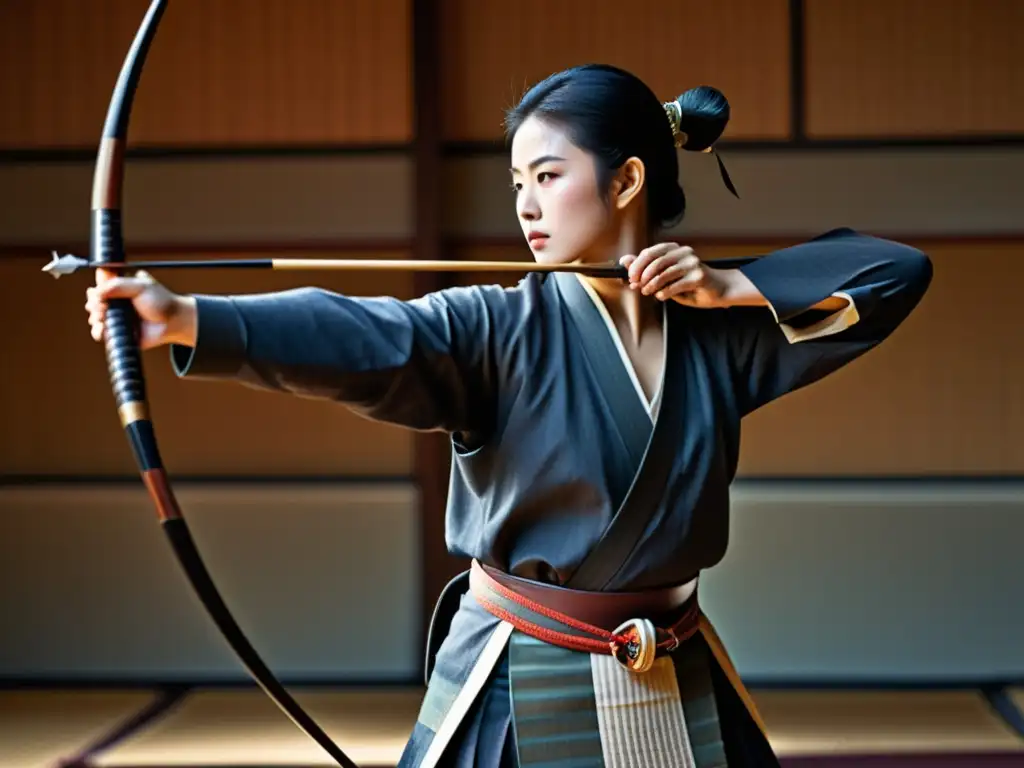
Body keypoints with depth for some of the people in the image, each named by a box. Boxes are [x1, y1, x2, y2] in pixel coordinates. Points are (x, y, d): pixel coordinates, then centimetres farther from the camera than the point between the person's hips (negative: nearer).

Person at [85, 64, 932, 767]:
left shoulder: (715, 329, 2)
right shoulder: (499, 328, -9)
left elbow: (899, 271, 5)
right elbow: (356, 337, -25)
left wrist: (733, 285, -8)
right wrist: (187, 320, -41)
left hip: (679, 699, 3)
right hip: (520, 697, -3)